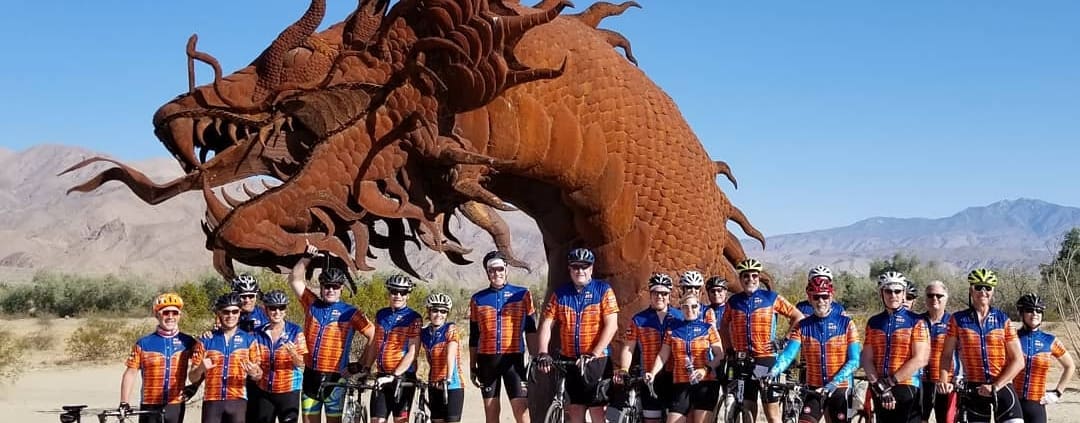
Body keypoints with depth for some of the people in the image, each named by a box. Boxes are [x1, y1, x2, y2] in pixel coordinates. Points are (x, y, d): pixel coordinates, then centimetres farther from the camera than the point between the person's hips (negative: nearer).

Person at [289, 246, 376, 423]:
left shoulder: (350, 313, -3)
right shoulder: (312, 304, 7)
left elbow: (373, 335, -4)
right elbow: (295, 280, 7)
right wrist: (307, 257, -4)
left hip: (335, 377, -4)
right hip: (310, 375, 4)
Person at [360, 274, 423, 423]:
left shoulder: (413, 318, -6)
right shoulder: (380, 315, 12)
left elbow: (412, 352, -12)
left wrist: (396, 374, -19)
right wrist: (366, 369, 7)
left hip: (403, 377, -5)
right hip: (381, 376, 5)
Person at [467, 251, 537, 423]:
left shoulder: (522, 295, 3)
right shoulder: (477, 299, 8)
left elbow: (531, 330, 5)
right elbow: (474, 337, 11)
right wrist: (472, 367, 10)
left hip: (513, 358, -2)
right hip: (487, 360, 2)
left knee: (521, 409, -11)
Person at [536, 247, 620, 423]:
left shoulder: (603, 290, -5)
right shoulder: (560, 294, 4)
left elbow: (611, 325, -12)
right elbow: (546, 325, 0)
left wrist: (593, 354, -20)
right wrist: (542, 353, -15)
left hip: (596, 360, -3)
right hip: (569, 360, 3)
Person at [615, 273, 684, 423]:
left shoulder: (680, 317, 5)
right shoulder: (639, 320, 3)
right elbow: (628, 348, 1)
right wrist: (624, 370, -13)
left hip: (675, 377, 1)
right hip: (650, 378, -1)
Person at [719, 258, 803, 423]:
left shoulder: (772, 298, -2)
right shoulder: (734, 301, 7)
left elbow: (797, 317, 5)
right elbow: (724, 326, 23)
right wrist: (729, 350, 14)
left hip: (766, 359, -3)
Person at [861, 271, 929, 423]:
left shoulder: (916, 322, -2)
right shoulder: (873, 322, 10)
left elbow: (920, 360, -10)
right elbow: (867, 358, 4)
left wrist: (889, 382, -13)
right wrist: (879, 386, -11)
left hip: (906, 389, -4)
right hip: (880, 391, 4)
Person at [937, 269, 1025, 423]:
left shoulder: (1003, 319, 0)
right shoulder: (958, 319, 1)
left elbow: (1018, 361, -3)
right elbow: (947, 355, 4)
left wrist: (995, 386, -13)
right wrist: (944, 380, -14)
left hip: (1002, 386, -1)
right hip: (974, 388, 1)